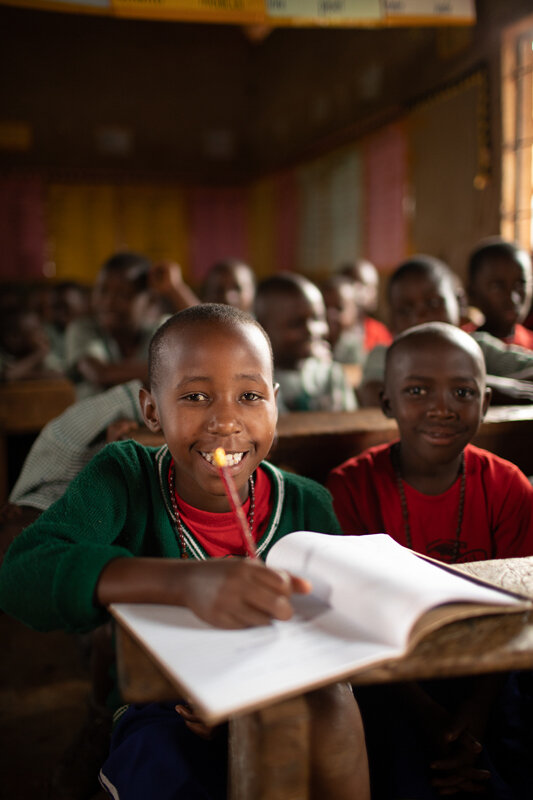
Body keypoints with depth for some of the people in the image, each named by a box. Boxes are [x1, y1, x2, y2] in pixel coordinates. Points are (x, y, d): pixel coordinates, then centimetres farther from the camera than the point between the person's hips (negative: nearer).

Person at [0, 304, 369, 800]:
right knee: (164, 758, -34)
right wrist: (188, 582, -50)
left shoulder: (308, 508, -8)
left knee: (329, 699, -29)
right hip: (158, 717, -2)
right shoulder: (124, 476, -14)